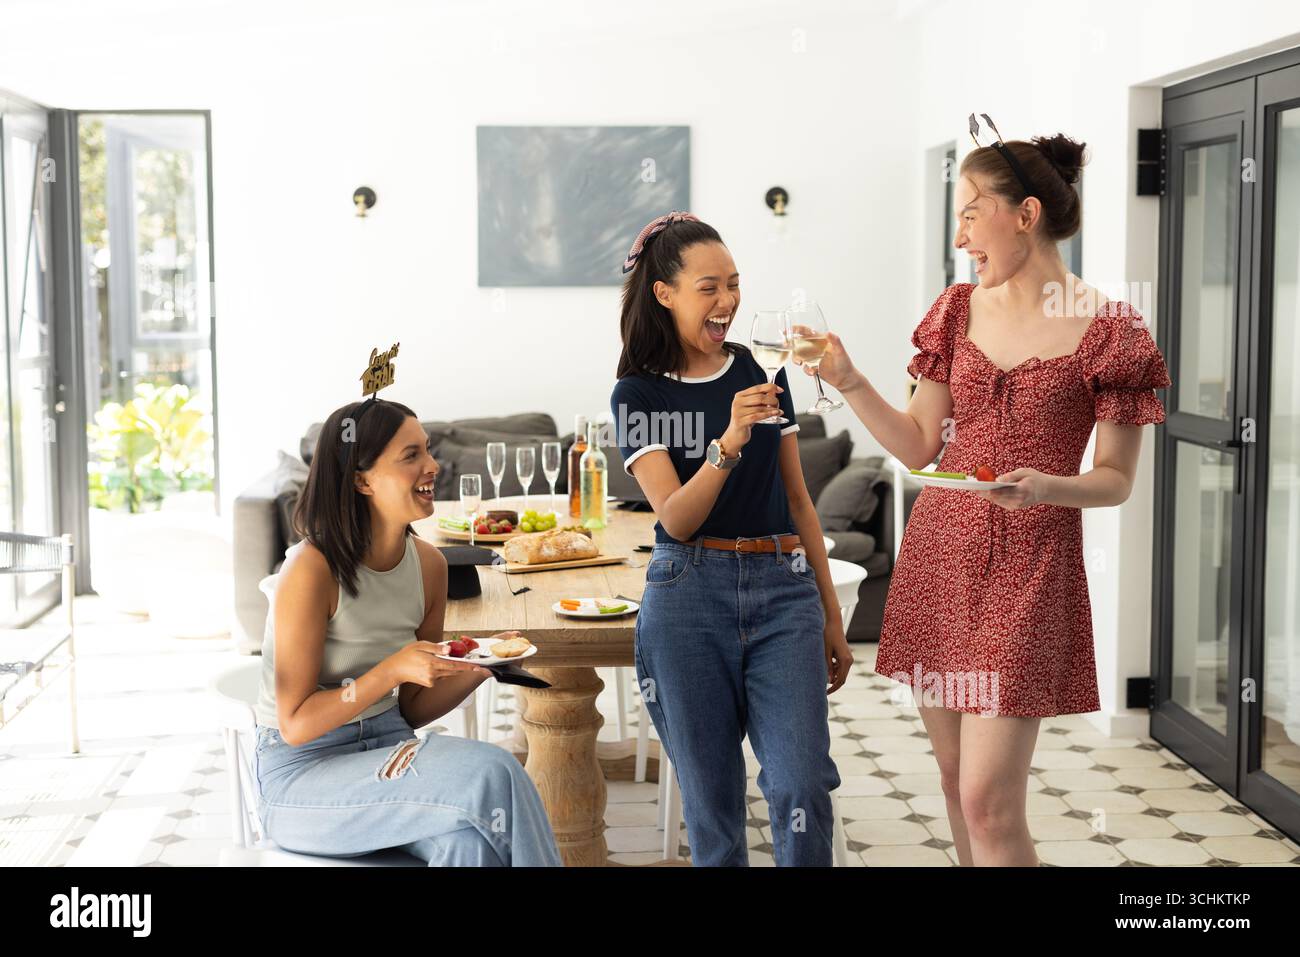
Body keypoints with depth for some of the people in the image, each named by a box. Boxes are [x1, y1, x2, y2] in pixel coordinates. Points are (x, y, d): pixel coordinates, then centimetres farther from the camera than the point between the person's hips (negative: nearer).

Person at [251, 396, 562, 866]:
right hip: (300, 777, -5)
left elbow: (412, 710, 9)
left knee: (467, 840, -30)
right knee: (490, 774, -28)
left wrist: (477, 668, -9)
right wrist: (393, 669, -25)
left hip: (386, 747, 5)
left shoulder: (428, 564, 1)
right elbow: (296, 725, -15)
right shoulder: (312, 569, -18)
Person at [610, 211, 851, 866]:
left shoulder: (761, 373, 10)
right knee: (710, 796, 4)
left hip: (783, 589, 2)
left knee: (801, 786, -9)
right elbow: (677, 518, -10)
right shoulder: (639, 393, 1)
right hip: (689, 593, -2)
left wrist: (831, 616, 16)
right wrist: (728, 443, -27)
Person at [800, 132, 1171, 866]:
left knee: (989, 802, -10)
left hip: (1029, 564, -5)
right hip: (939, 554, 6)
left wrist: (1046, 487, -24)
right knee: (958, 780, 12)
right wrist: (849, 381, -4)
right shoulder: (960, 310, 8)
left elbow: (1116, 480, -5)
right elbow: (919, 446, 9)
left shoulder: (1107, 332, -8)